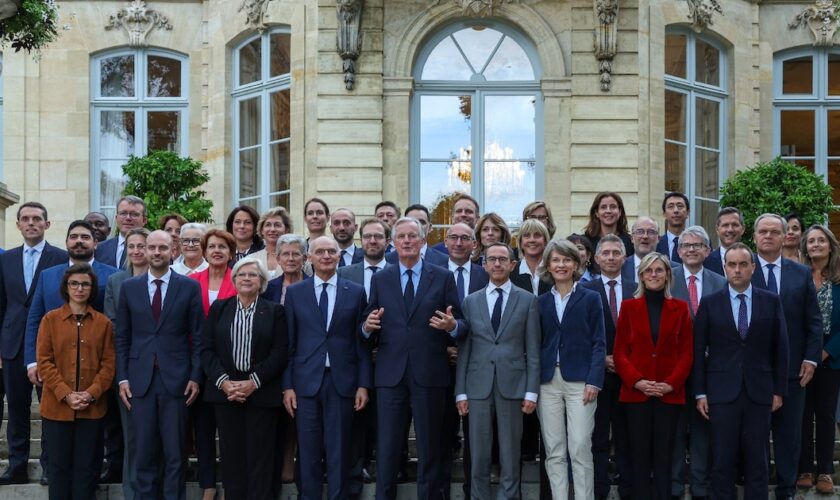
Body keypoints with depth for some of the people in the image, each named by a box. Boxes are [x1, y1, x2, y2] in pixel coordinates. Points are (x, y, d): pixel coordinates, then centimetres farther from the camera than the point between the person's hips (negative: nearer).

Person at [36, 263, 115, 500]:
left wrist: (91, 393, -12)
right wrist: (66, 394, -13)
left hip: (92, 407, 1)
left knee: (86, 466, 5)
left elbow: (108, 363, 2)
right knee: (59, 465, 6)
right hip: (57, 406, -1)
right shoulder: (51, 319, 2)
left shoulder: (103, 322, 4)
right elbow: (44, 361, -2)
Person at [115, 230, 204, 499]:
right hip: (140, 379, 2)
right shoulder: (129, 287, 7)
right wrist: (122, 377, 2)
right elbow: (122, 337, 8)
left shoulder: (189, 287, 2)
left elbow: (198, 336, 1)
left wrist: (195, 376, -4)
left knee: (175, 453, 3)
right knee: (144, 452, 7)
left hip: (176, 378, -1)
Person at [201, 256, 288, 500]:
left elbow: (280, 352, -3)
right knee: (231, 456, 2)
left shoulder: (275, 311, 4)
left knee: (260, 457, -1)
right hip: (225, 391, 2)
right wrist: (223, 381, -10)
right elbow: (206, 349, 3)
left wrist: (254, 382, -13)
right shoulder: (219, 308, 9)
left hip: (261, 393, -1)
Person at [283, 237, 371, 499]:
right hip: (306, 380, 0)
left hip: (342, 380, 0)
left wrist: (363, 384, -1)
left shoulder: (356, 292, 5)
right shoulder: (295, 292, 6)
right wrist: (287, 385, -1)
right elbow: (289, 343, 4)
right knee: (308, 451, 6)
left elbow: (362, 342, 4)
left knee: (339, 451, 4)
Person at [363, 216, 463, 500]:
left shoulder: (443, 278, 4)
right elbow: (369, 328, 10)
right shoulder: (380, 279, 10)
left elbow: (459, 325, 3)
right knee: (387, 448, 3)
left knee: (430, 448, 7)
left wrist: (452, 325, -19)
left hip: (429, 373, -1)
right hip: (390, 373, 1)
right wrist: (368, 326, -12)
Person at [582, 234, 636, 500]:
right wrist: (602, 359, -11)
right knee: (599, 438, 3)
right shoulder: (586, 291, 0)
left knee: (627, 437, 8)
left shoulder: (636, 290, 7)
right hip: (598, 373, -2)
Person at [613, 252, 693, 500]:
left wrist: (671, 383, -9)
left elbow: (686, 352, 5)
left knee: (664, 456, 1)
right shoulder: (629, 307, 6)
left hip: (670, 393, 0)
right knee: (639, 456, 1)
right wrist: (636, 380, -10)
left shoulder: (680, 308, 7)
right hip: (636, 392, 0)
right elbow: (620, 351, 4)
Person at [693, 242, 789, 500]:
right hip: (722, 392, -1)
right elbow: (698, 350, 2)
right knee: (722, 461, 3)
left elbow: (780, 349, 6)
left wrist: (779, 390, 3)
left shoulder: (771, 301, 4)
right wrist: (700, 393, -1)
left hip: (759, 392, 1)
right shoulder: (709, 303, 2)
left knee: (757, 461, 6)